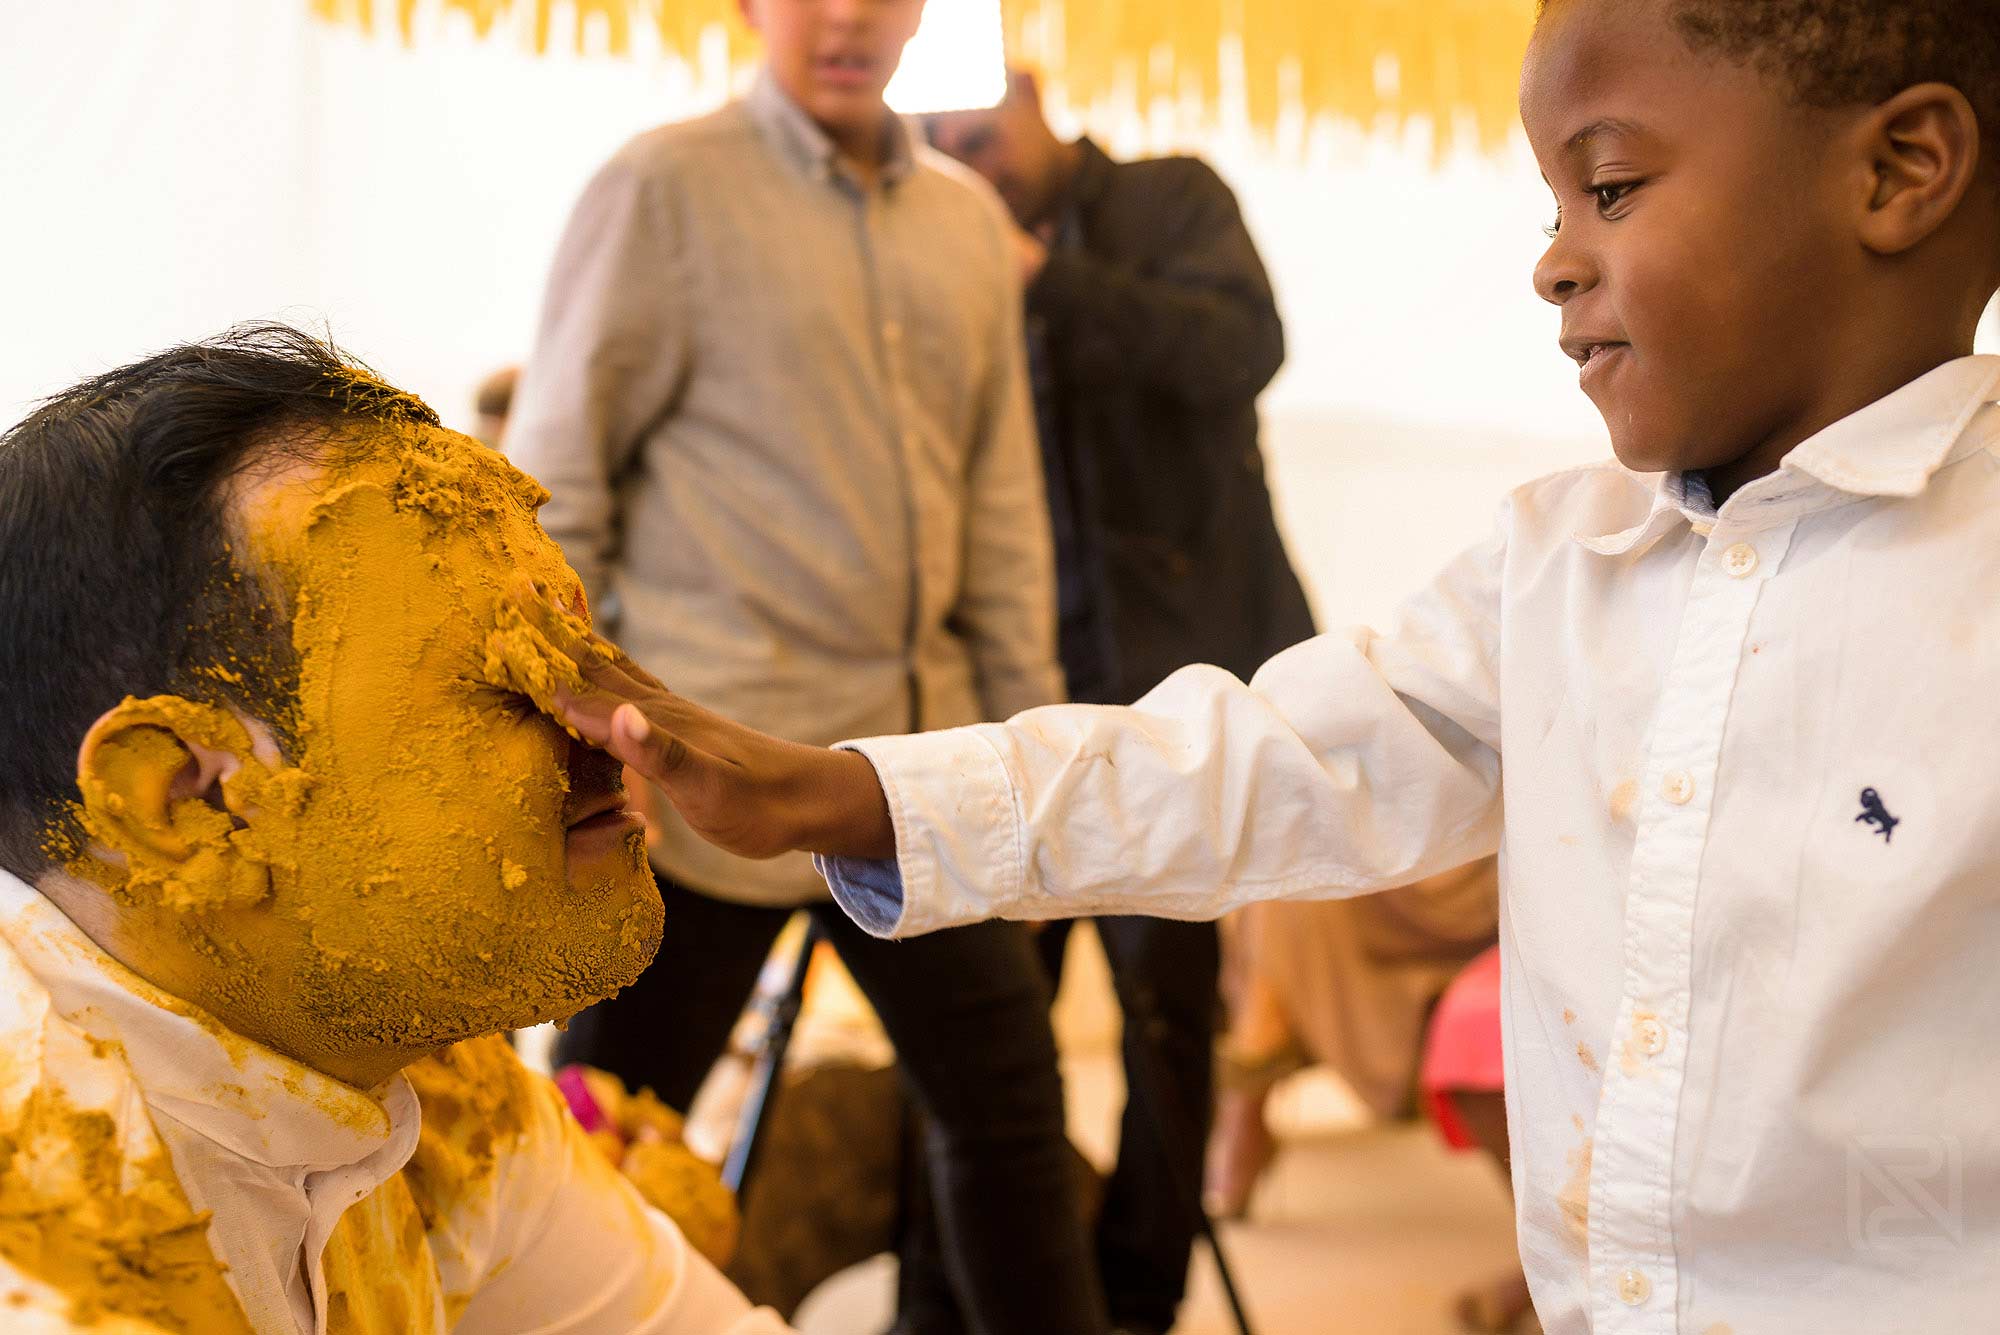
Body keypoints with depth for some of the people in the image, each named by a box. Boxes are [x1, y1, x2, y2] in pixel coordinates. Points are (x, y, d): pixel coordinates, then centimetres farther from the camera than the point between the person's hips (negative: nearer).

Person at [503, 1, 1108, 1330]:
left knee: (1010, 1097, 11)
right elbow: (555, 482, -4)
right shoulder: (665, 187, -4)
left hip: (922, 760, 5)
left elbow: (1002, 501, 15)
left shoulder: (968, 216, 12)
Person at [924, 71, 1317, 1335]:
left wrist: (1052, 280, -20)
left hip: (1173, 665, -3)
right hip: (1027, 675, 3)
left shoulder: (1172, 199, 4)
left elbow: (1242, 345, -15)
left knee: (1165, 995, 0)